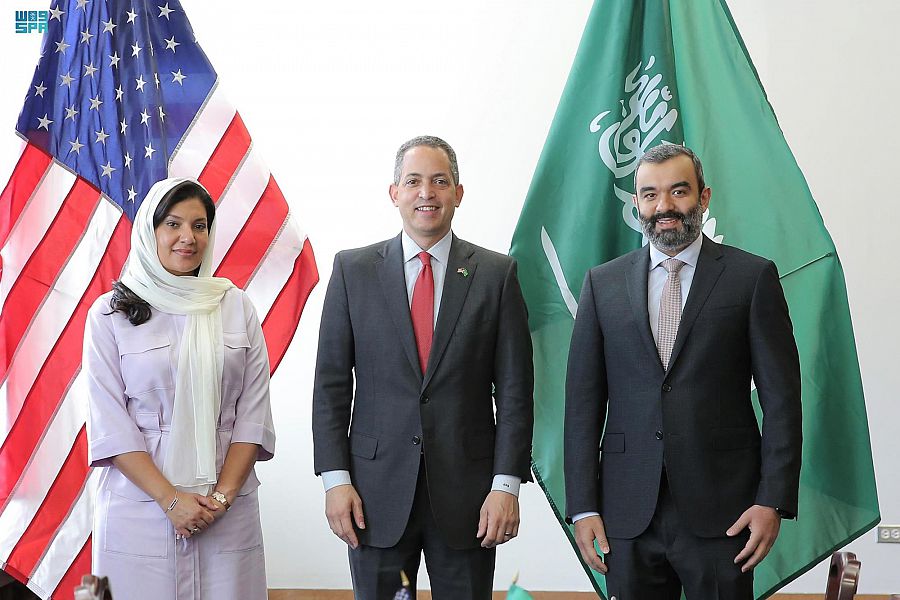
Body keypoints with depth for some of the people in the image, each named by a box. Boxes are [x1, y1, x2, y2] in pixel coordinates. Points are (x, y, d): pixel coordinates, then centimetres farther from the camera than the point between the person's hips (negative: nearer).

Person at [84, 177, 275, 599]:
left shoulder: (235, 305, 6)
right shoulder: (111, 313, 1)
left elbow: (253, 410, 3)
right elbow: (110, 422, -4)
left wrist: (224, 494, -8)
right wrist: (170, 499, -12)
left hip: (227, 511, 2)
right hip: (141, 506, -1)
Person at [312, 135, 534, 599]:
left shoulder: (496, 274, 1)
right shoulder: (353, 269, 3)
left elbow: (514, 389, 0)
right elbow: (331, 384, 3)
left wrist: (506, 484, -7)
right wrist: (335, 478, -4)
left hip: (468, 492, 0)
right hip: (377, 491, 1)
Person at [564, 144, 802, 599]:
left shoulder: (753, 276, 1)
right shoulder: (603, 283, 7)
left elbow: (781, 397, -1)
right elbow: (583, 399, 5)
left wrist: (773, 500, -7)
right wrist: (583, 506, 0)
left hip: (722, 512, -2)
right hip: (628, 514, 2)